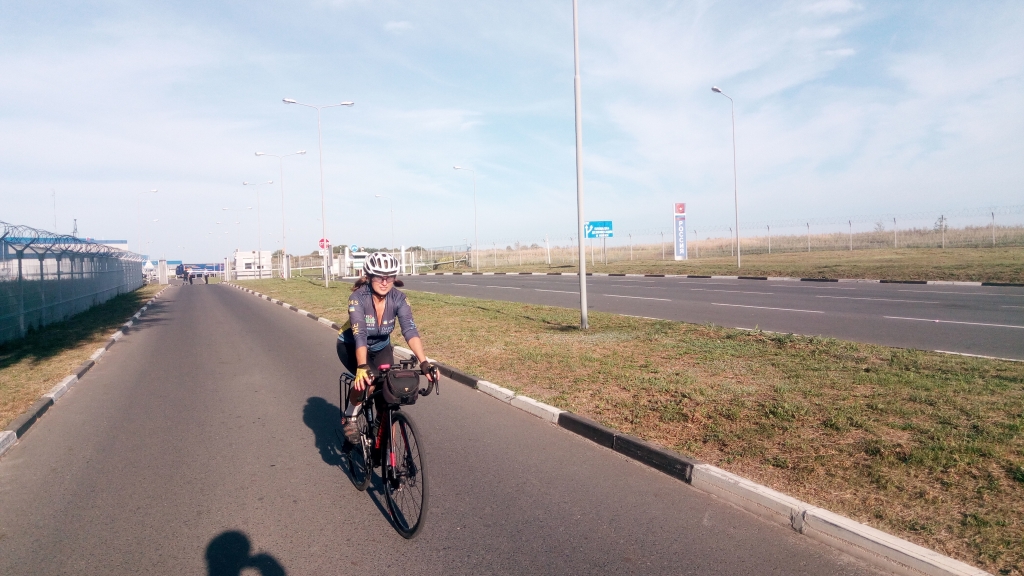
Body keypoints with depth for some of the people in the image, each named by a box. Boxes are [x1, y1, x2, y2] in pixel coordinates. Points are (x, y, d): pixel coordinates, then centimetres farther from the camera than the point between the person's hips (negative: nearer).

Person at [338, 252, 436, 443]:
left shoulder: (398, 298, -23)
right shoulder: (358, 297, -30)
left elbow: (410, 330, -34)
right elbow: (359, 334, -41)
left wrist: (424, 363, -46)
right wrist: (362, 367, -55)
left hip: (381, 347, 3)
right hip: (351, 346, -3)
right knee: (367, 379, -29)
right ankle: (349, 418, -2)